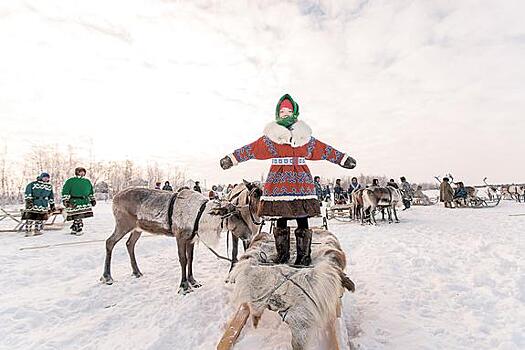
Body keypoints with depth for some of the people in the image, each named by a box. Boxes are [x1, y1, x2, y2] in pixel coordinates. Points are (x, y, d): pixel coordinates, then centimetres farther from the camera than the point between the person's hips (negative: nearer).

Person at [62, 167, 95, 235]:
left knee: (78, 217, 7)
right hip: (74, 203, -5)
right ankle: (78, 230, 2)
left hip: (85, 202, 5)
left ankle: (74, 229, 21)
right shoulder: (70, 181, 0)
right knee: (77, 217, -7)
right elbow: (65, 192, -4)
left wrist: (92, 200, 26)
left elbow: (90, 192, 26)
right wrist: (65, 200, -12)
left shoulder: (87, 181, 17)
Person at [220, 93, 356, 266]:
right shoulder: (271, 136, 9)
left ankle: (304, 256, 11)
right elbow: (251, 149, 6)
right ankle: (282, 255, 17)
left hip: (301, 181, 1)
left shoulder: (304, 135, 13)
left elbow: (324, 150, 17)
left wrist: (343, 158, 19)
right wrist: (232, 158, 3)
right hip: (278, 182, 0)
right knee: (280, 220, 3)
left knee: (302, 219, 0)